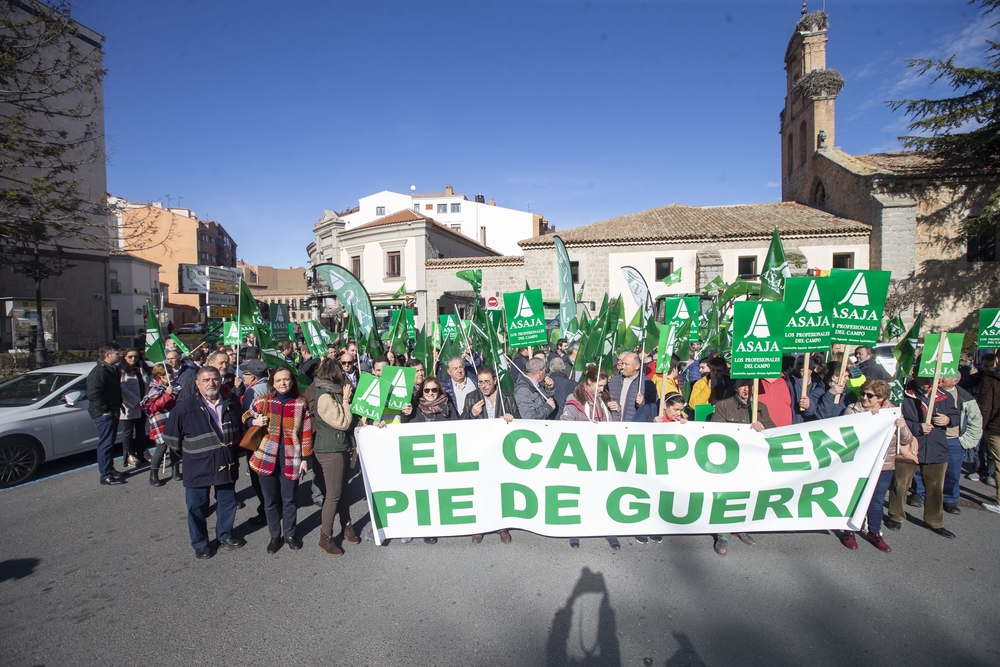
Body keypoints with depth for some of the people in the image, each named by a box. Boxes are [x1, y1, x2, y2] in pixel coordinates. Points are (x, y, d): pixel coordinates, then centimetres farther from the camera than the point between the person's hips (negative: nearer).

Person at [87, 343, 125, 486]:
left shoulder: (114, 370, 14)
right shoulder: (99, 371, -17)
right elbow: (93, 394, -24)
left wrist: (118, 407, 15)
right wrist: (105, 410, -20)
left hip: (113, 412, 9)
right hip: (104, 414, -9)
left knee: (110, 443, 18)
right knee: (105, 444, -5)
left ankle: (110, 469, 29)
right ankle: (106, 476, 0)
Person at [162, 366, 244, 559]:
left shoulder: (230, 406, 1)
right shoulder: (184, 408, -14)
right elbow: (172, 438, -4)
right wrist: (189, 453, 3)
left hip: (227, 465, 4)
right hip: (197, 468, -4)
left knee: (228, 502, 16)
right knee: (197, 507, 10)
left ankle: (225, 535, 37)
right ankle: (200, 543, 30)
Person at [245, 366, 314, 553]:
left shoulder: (300, 404, -2)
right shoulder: (263, 402, -2)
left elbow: (306, 432, 0)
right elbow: (246, 417, 11)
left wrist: (305, 458, -1)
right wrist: (255, 421, -13)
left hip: (291, 459, 0)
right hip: (267, 457, 1)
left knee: (289, 499, 11)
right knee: (271, 499, 12)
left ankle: (289, 534, 30)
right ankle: (275, 535, 30)